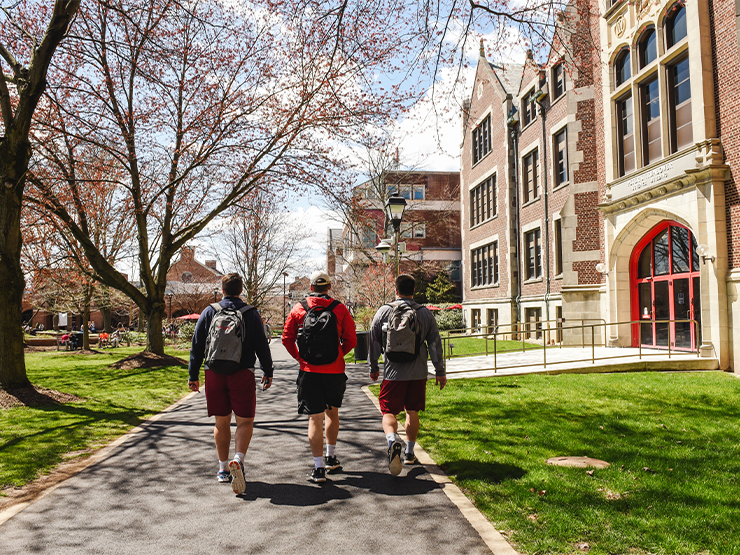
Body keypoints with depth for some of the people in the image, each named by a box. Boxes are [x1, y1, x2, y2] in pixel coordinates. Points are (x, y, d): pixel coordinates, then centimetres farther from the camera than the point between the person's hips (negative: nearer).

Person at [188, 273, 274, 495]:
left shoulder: (209, 312, 5)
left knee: (221, 422, 13)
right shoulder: (251, 313, -1)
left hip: (215, 374, 2)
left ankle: (223, 469, 21)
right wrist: (268, 372, 12)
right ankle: (238, 460, -17)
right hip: (242, 374, -2)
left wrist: (193, 375, 11)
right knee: (245, 420, 5)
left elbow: (197, 346, 5)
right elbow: (261, 346, 1)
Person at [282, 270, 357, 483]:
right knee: (332, 412, 22)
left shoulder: (298, 309, 2)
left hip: (309, 371, -1)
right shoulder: (340, 309, -1)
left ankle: (319, 468, -1)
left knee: (315, 418, 2)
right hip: (335, 370, 1)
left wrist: (300, 357, 11)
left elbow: (287, 339, 1)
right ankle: (331, 457, 31)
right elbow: (351, 340, -1)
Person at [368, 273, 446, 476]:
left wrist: (373, 368, 15)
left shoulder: (384, 311, 0)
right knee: (412, 412, 15)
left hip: (393, 373, -2)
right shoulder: (425, 313, 3)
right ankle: (409, 453, 24)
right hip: (418, 374, 2)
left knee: (389, 412, 3)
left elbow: (374, 342, 4)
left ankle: (393, 440, -25)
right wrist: (440, 372, 9)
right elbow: (435, 344, 3)